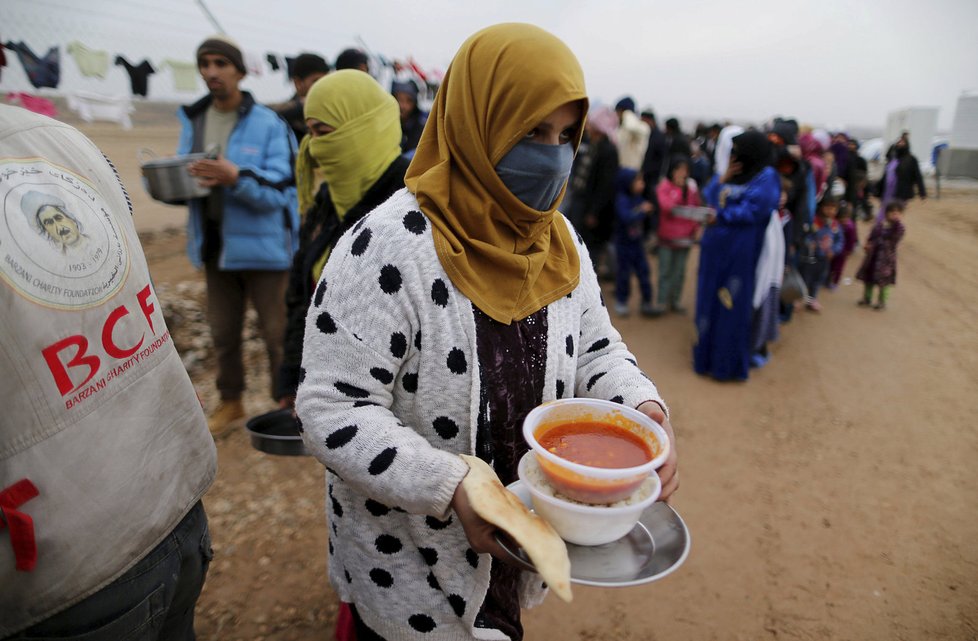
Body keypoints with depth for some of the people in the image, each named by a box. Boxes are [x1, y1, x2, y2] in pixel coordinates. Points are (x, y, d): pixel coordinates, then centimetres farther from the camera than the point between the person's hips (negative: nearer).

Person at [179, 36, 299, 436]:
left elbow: (276, 191, -15)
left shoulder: (268, 125, -10)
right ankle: (230, 403, 32)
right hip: (215, 245, 5)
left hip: (262, 246, -5)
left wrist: (236, 177, -33)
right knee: (222, 332, 15)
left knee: (276, 332, 4)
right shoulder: (193, 121, 7)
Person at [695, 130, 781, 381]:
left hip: (739, 252, -7)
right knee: (708, 301, 12)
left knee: (732, 306, -1)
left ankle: (728, 362, 11)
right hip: (715, 249, 7)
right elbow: (708, 199, 8)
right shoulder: (731, 174, 15)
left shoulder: (766, 177, -4)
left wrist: (721, 217, -12)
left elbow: (755, 209, -15)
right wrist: (721, 179, -4)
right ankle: (707, 353, 25)